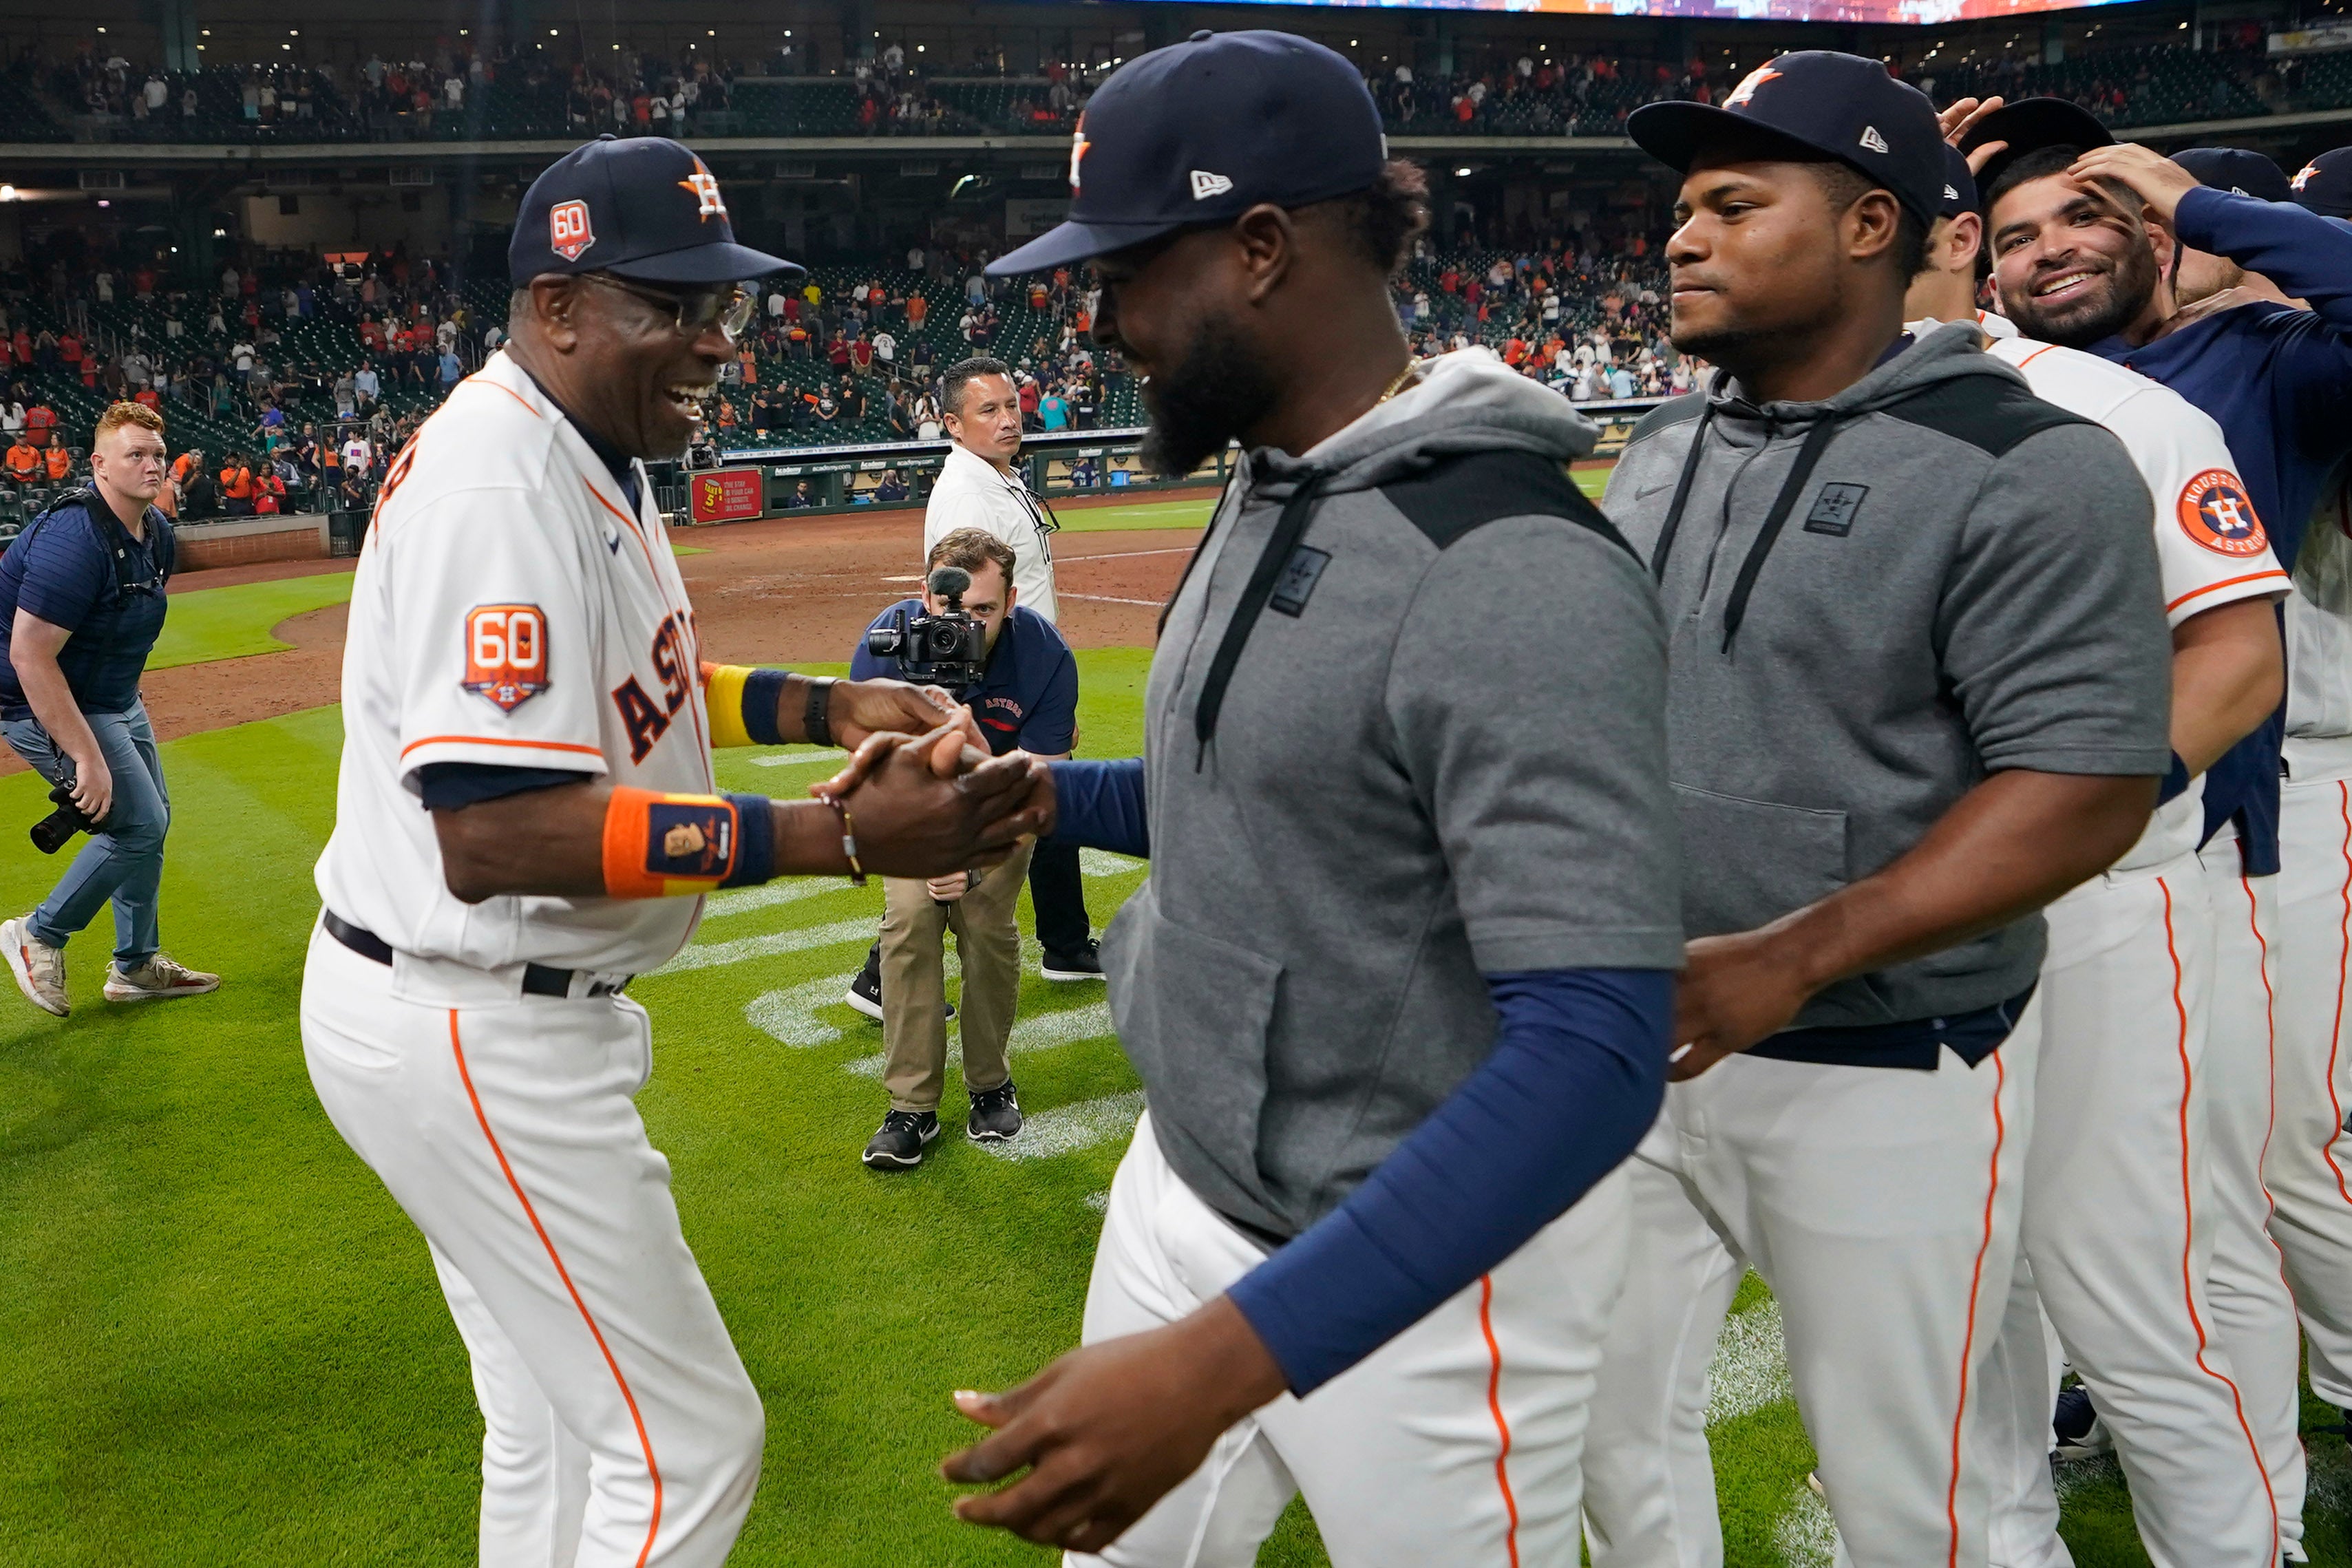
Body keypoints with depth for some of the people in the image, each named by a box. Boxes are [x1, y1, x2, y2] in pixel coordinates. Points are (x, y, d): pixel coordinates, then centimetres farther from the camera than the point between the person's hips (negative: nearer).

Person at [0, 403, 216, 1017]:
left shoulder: (156, 532, 0)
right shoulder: (76, 539, -29)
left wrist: (131, 705, 17)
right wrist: (87, 756, -31)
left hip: (115, 699, 10)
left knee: (151, 819, 15)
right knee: (139, 823, -10)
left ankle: (136, 967, 29)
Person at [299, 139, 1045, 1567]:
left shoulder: (589, 454, 7)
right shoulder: (498, 477, -24)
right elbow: (492, 833, -32)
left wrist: (823, 707, 1)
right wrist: (840, 836, -37)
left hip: (506, 1020, 10)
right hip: (475, 1041, -10)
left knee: (557, 1418, 23)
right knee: (687, 1447, 0)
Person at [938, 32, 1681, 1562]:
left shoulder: (1515, 570, -26)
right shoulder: (1264, 497, 3)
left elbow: (1596, 1051, -31)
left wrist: (1226, 1356, -37)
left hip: (1424, 1265, -8)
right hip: (1183, 1187, 8)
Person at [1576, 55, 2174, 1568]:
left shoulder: (2030, 471, -13)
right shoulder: (1662, 451, 8)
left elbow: (2087, 791, -19)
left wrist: (1791, 962, -27)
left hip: (1885, 1071, -6)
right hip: (1638, 1036, 6)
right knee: (1615, 1431, 18)